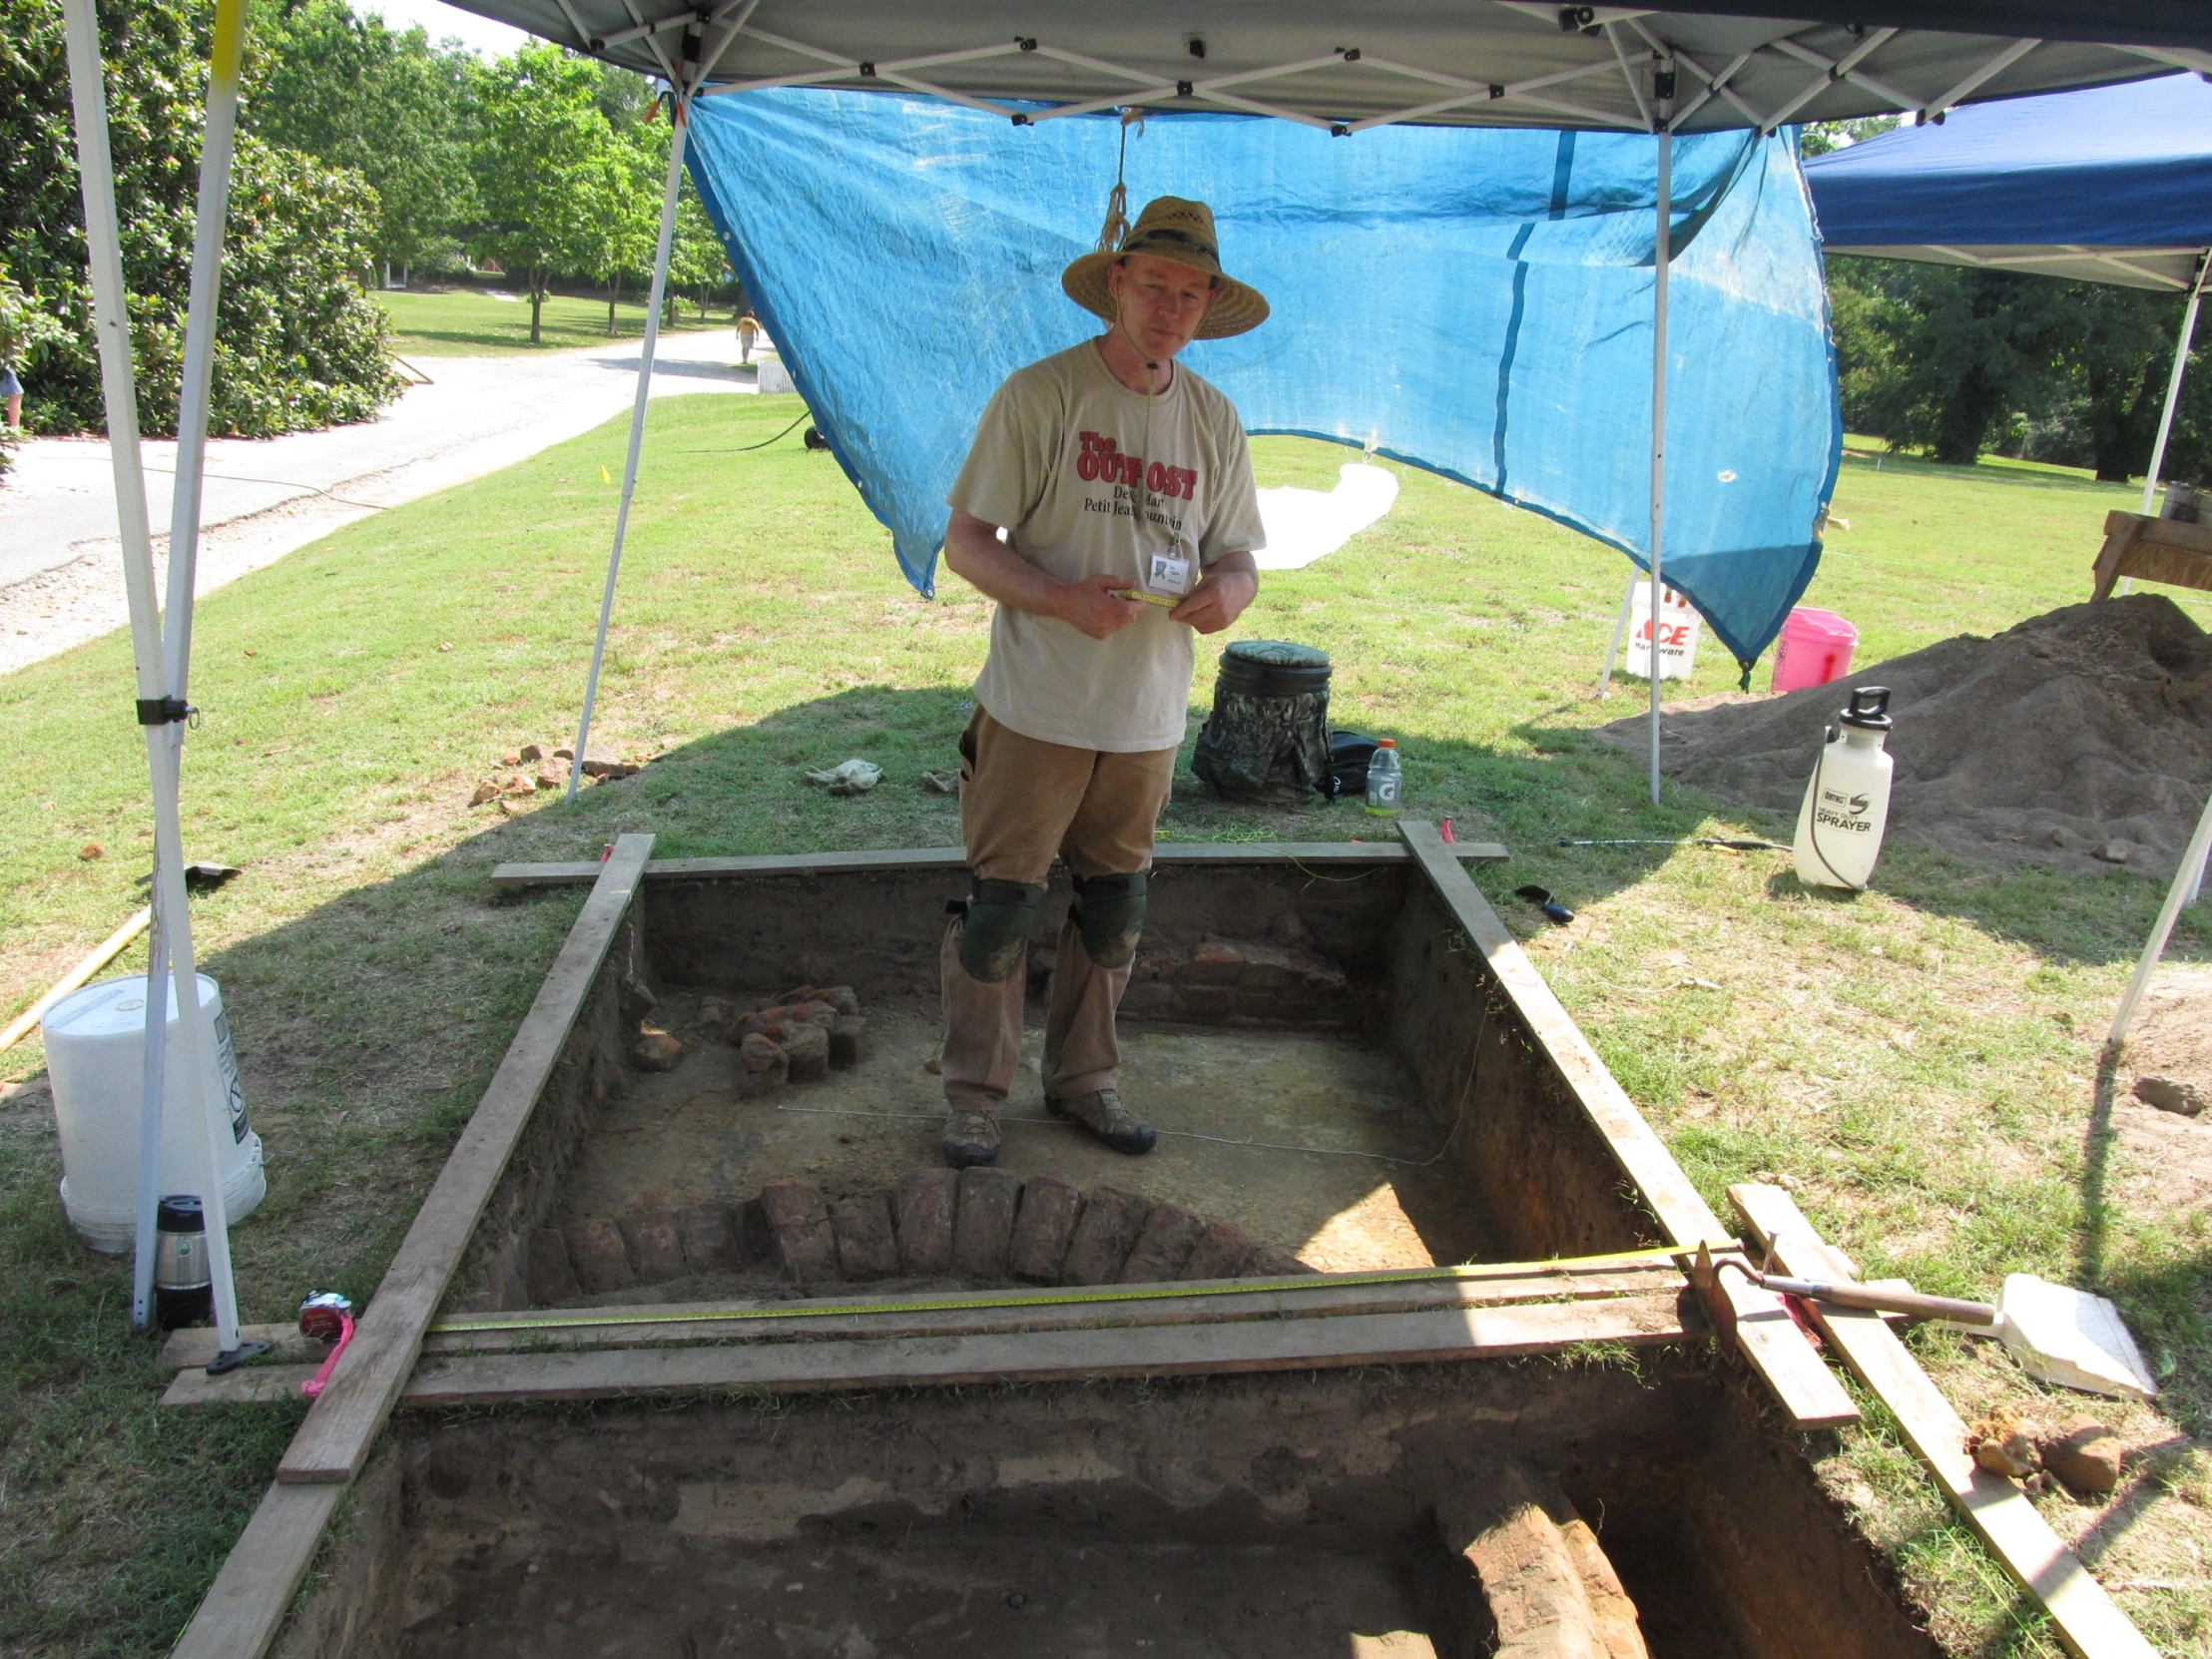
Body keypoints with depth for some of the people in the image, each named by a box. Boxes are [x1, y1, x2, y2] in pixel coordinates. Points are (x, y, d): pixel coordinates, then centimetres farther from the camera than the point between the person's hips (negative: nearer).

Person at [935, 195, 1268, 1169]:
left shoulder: (1214, 421, 8)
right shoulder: (1039, 395, -6)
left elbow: (1236, 554, 14)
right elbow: (966, 542, -7)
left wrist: (1230, 588, -11)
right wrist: (1060, 597, -23)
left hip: (1149, 714, 5)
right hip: (1037, 707, -4)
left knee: (1115, 912, 15)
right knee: (1001, 906, 0)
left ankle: (1084, 1079, 33)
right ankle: (974, 1095, 18)